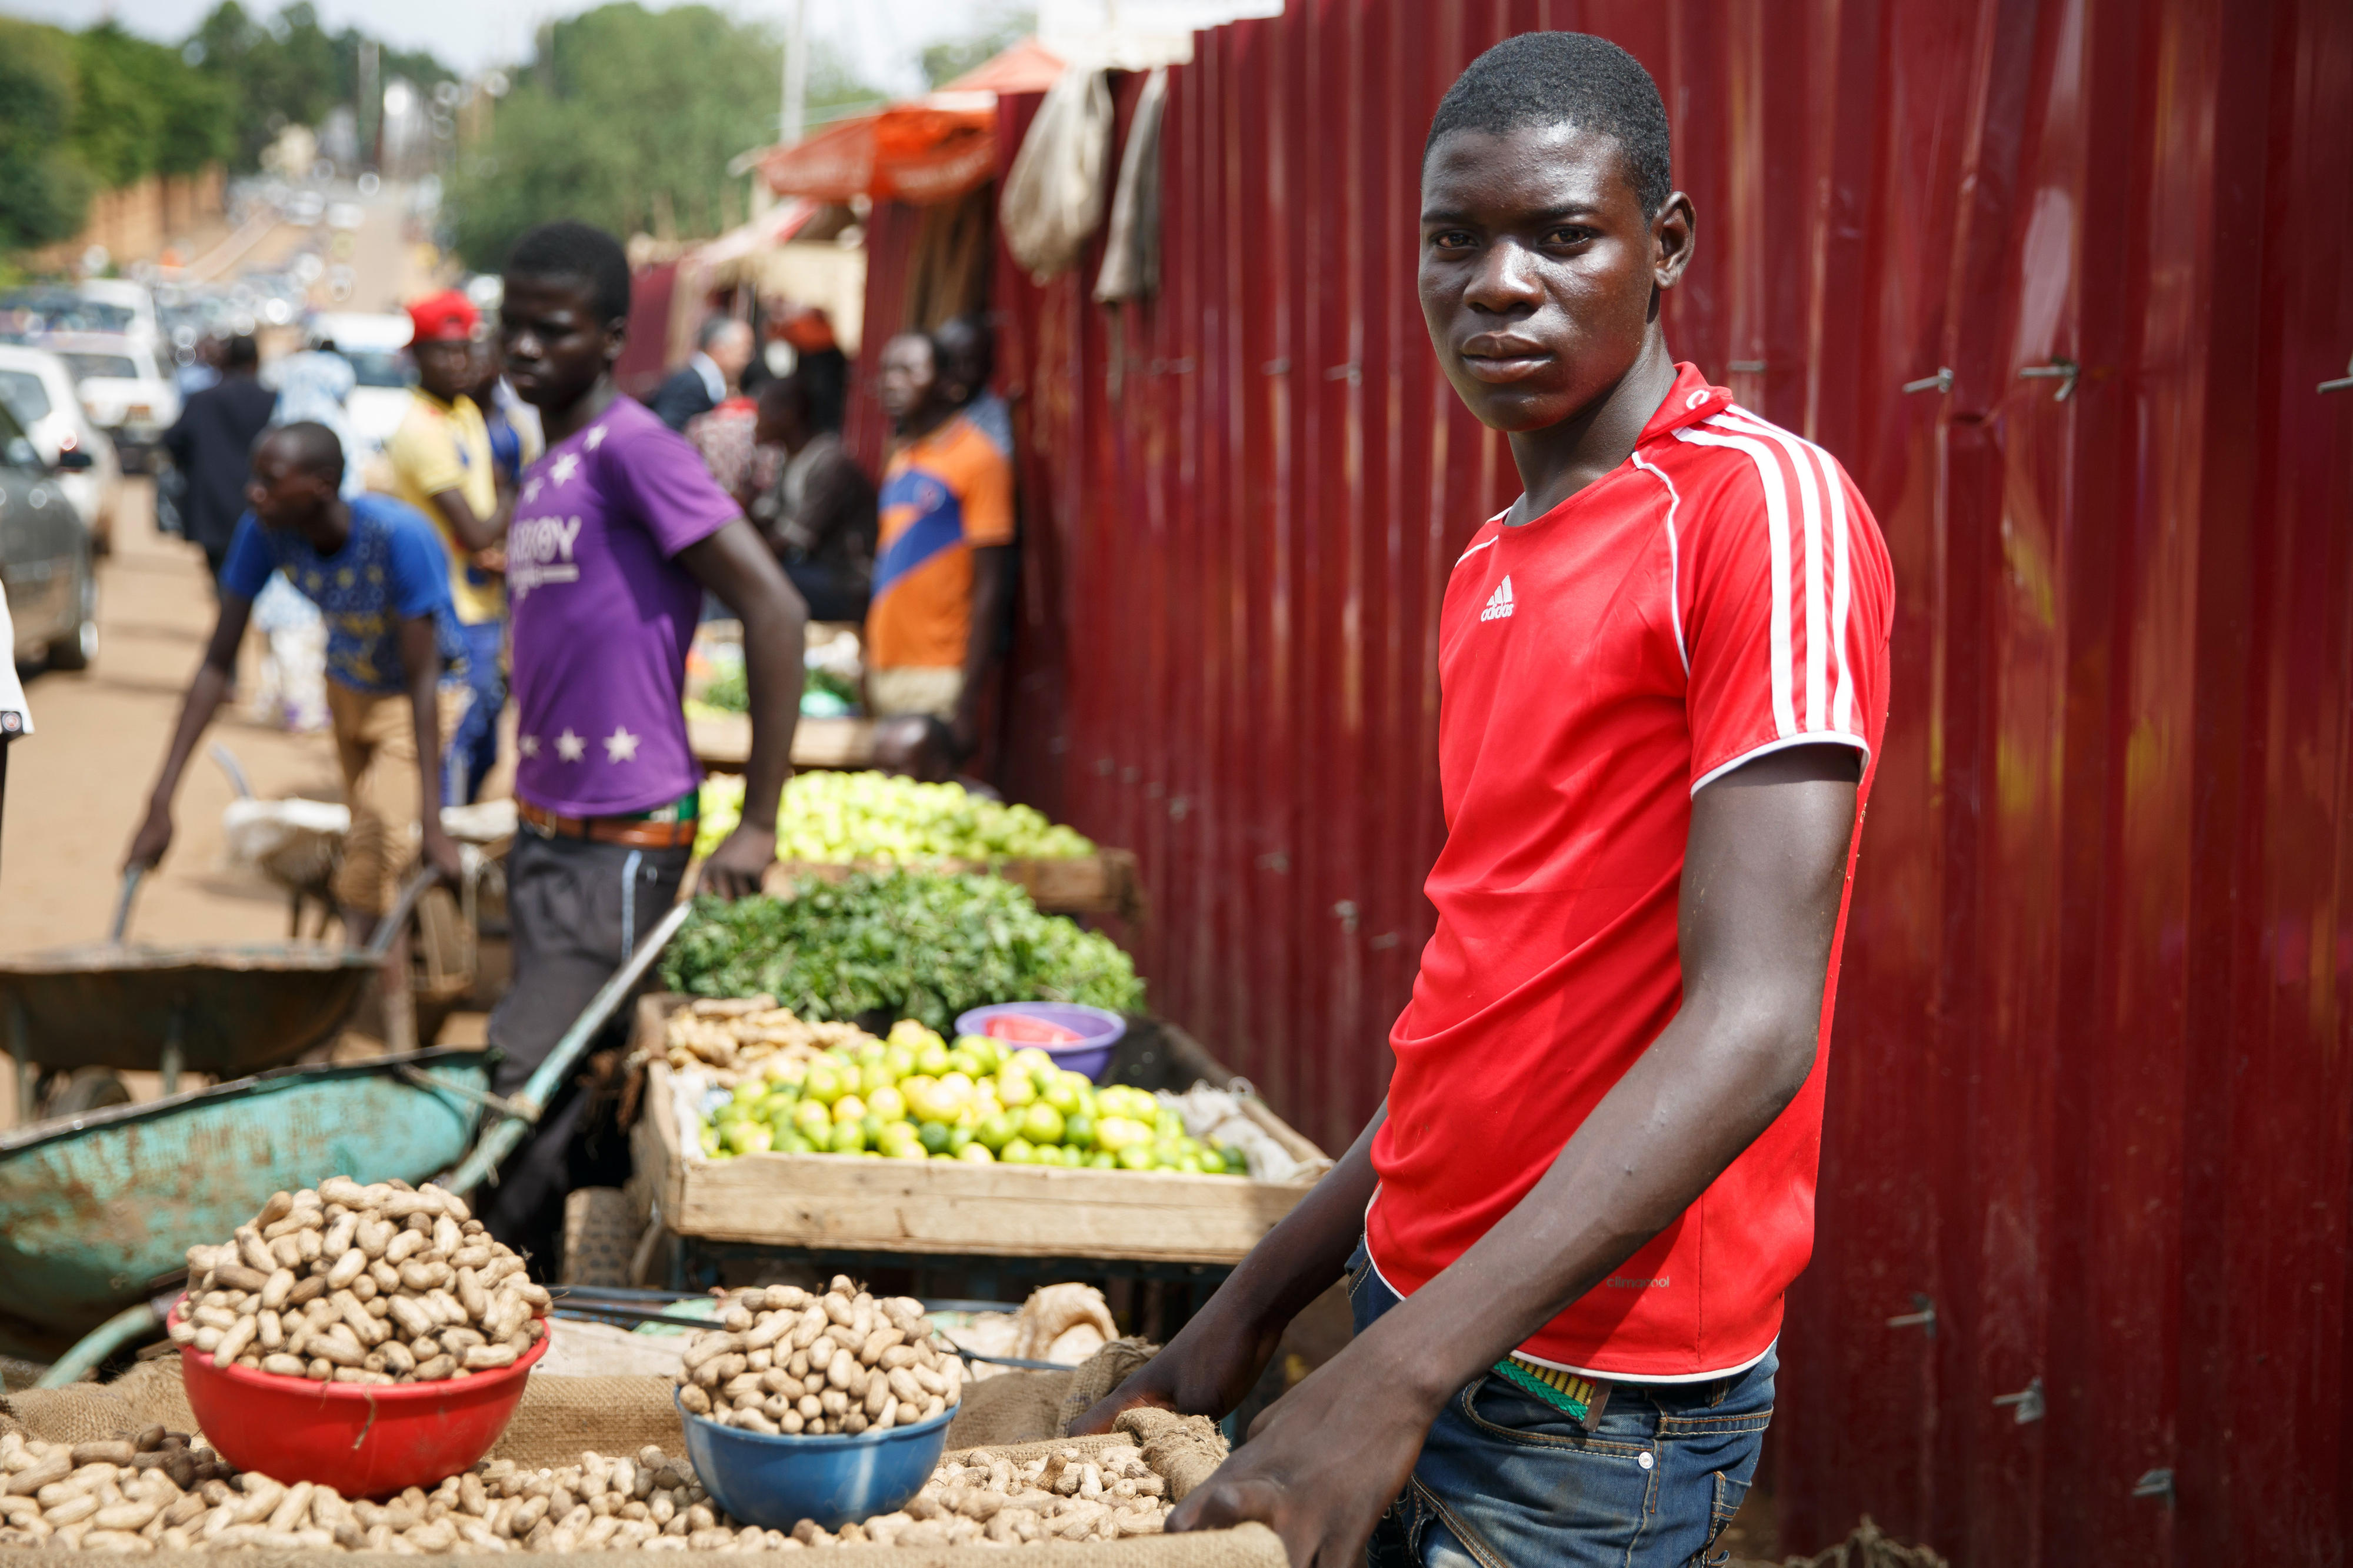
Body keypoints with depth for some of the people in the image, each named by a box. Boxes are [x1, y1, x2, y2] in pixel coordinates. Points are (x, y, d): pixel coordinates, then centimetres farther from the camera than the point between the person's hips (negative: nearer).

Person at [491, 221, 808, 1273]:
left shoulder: (632, 450, -12)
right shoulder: (543, 472, 15)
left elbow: (775, 611, -18)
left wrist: (759, 823, -19)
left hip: (621, 840, -9)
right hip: (545, 830, 9)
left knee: (531, 1099, -10)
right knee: (553, 1097, 13)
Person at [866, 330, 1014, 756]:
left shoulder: (978, 460, -7)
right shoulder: (901, 460, 17)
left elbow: (991, 586, -11)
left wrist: (967, 700, -17)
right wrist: (870, 673, 16)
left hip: (940, 681, -7)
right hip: (887, 674, 7)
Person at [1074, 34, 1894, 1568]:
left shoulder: (1763, 507, -14)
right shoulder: (1491, 573, 12)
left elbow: (1751, 1027, -23)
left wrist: (1404, 1372, -28)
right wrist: (1255, 1305, 14)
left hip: (1592, 1406, -7)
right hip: (1422, 1329, 7)